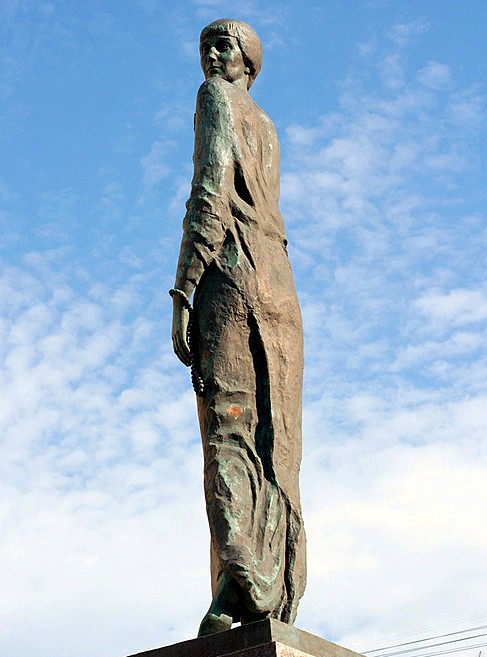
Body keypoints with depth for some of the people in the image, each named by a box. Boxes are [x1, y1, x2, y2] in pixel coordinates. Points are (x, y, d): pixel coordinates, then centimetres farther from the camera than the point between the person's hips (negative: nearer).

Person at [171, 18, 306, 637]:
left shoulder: (217, 98, 7)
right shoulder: (267, 127, 30)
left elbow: (212, 194, -7)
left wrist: (182, 291, -13)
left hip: (232, 274, -7)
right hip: (280, 290, 7)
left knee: (229, 429, -19)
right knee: (275, 445, -2)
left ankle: (238, 581, -34)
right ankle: (278, 601, -8)